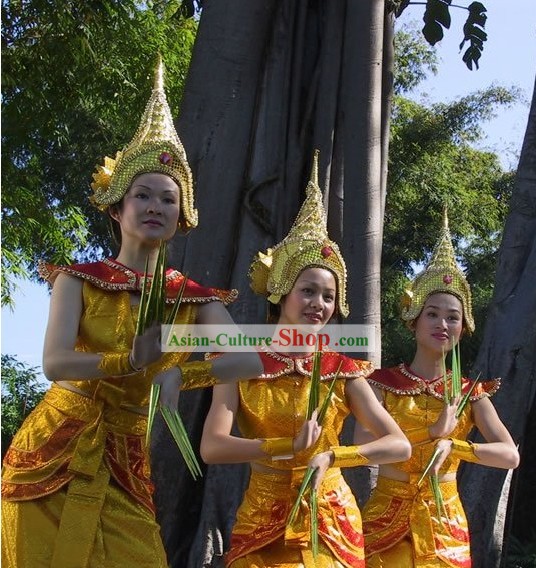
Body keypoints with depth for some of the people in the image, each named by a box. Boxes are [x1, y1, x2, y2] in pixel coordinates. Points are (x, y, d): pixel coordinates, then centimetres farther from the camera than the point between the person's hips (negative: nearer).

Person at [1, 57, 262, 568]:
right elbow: (56, 363, -16)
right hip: (52, 453, -1)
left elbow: (251, 360, -13)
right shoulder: (78, 279, 0)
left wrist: (181, 376, -27)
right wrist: (133, 362, -29)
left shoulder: (195, 298, 4)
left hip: (122, 465, 2)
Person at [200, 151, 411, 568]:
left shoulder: (343, 370, 0)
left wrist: (331, 456, -20)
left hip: (331, 521, 1)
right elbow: (212, 447, -18)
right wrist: (291, 447, -27)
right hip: (263, 520, -1)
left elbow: (400, 445, -7)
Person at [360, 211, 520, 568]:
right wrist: (435, 433, -20)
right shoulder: (384, 383, -3)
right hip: (388, 514, -2)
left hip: (444, 520, 2)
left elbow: (511, 456, -10)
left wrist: (451, 446, -24)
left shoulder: (470, 393, 2)